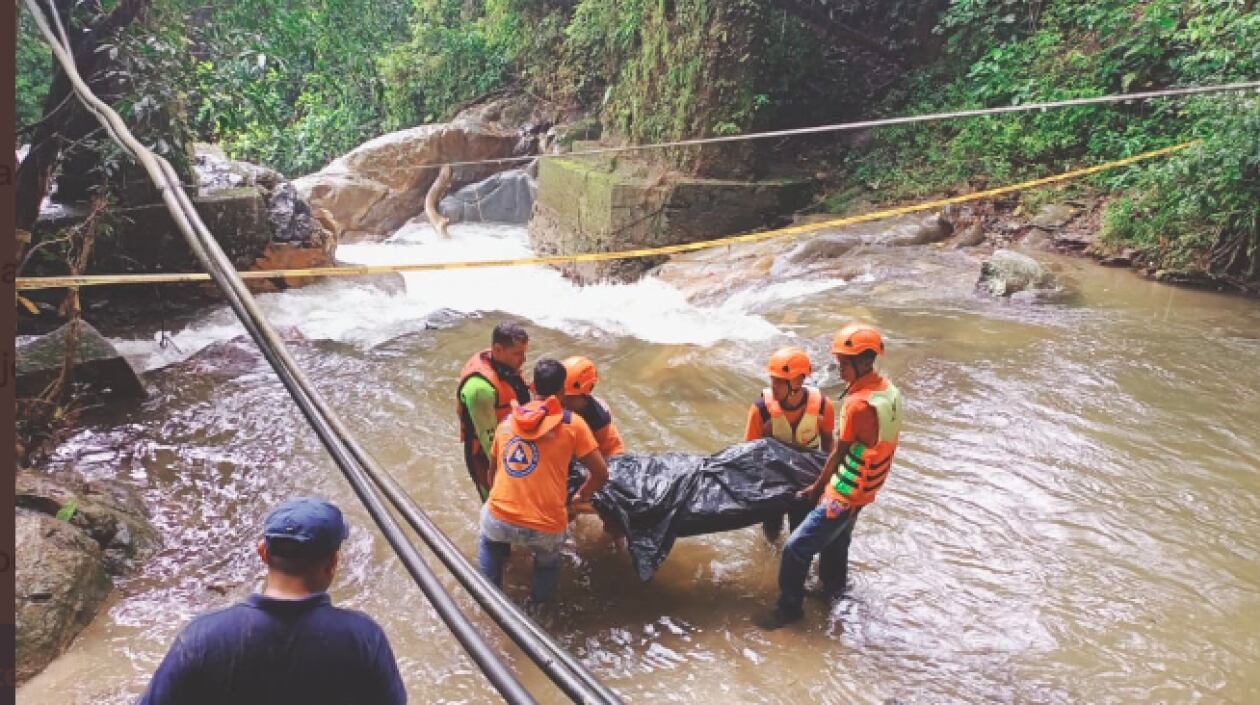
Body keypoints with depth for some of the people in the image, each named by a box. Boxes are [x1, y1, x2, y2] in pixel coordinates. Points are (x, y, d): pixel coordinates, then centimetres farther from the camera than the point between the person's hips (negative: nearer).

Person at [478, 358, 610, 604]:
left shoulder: (507, 421, 13)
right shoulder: (572, 423, 0)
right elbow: (601, 474, 0)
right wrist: (582, 496, 21)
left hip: (499, 521, 3)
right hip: (545, 529, -2)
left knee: (489, 542, 38)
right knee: (548, 562, 33)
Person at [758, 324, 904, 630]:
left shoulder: (858, 403, -29)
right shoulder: (887, 388, -2)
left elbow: (838, 453, -17)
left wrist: (817, 488, -1)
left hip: (845, 495, -9)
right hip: (865, 488, 9)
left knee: (796, 548, -2)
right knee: (837, 540, 29)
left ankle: (789, 607, 11)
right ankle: (834, 590, 48)